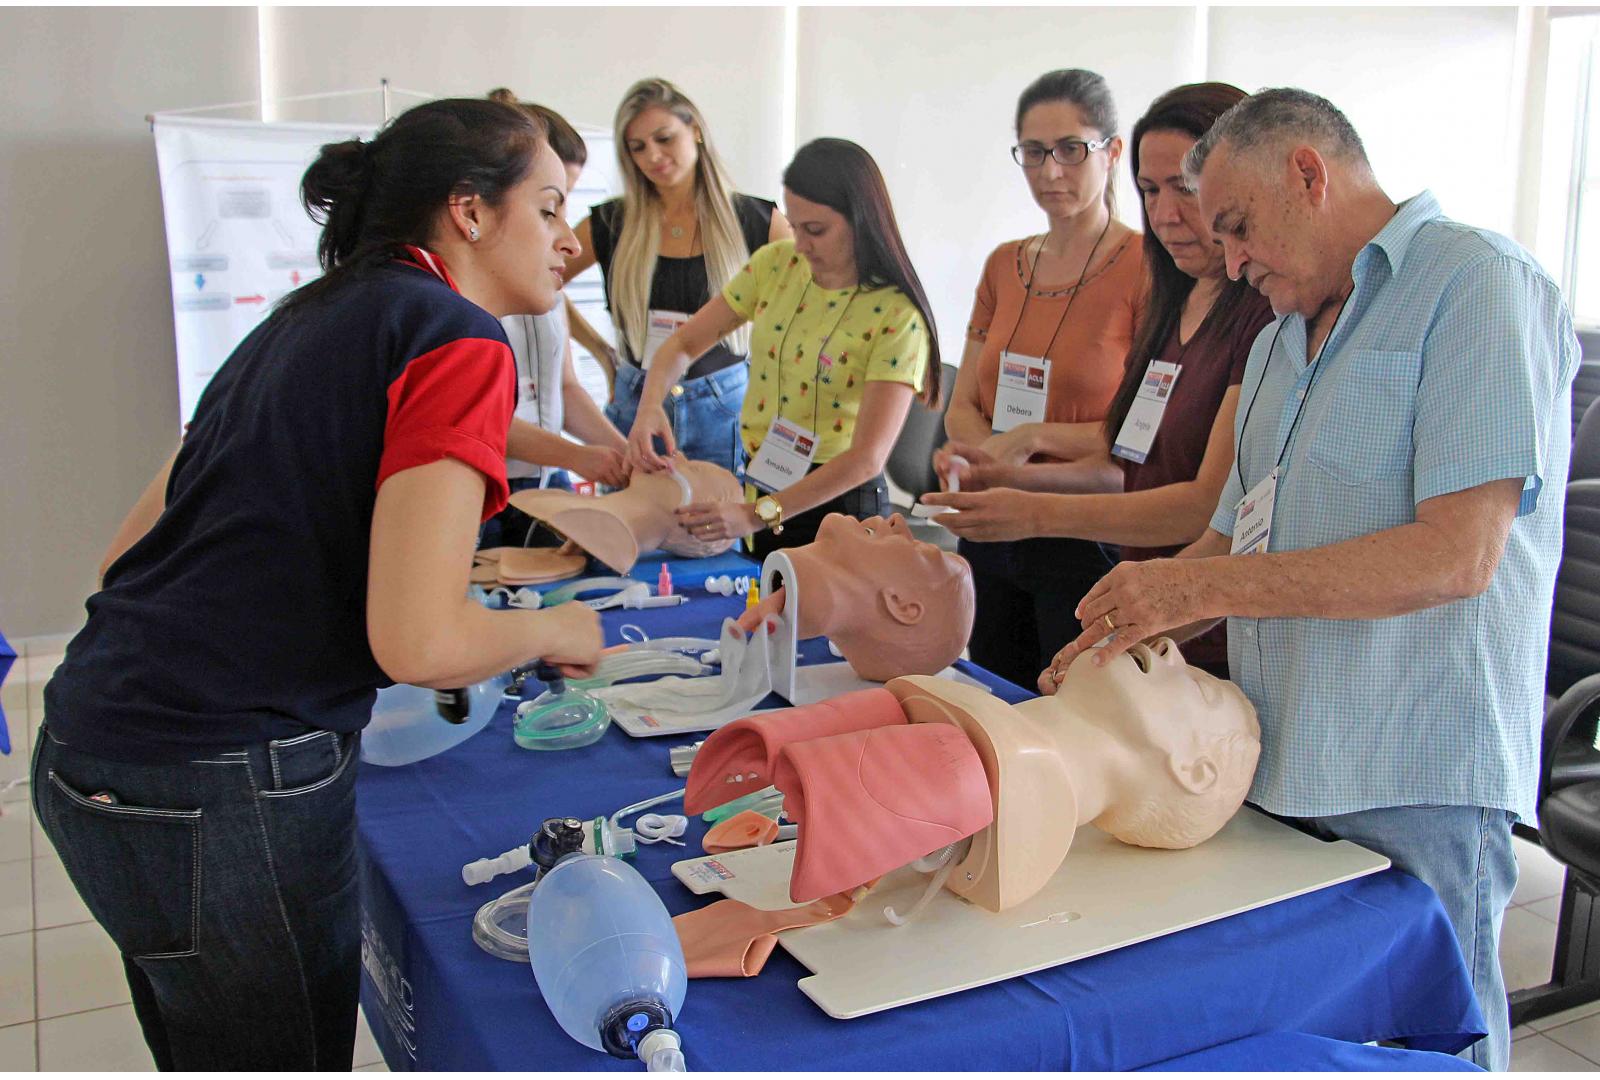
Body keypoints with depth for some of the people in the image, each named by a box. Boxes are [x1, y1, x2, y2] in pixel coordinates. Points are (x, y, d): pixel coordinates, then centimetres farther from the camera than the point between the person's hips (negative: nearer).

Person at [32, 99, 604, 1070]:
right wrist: (556, 630, -2)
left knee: (207, 1056, 25)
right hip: (223, 793, -8)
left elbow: (130, 552, 16)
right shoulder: (459, 342, -12)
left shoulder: (303, 322, 14)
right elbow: (419, 641, -22)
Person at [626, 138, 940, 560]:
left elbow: (867, 457, -24)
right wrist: (650, 407, -16)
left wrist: (758, 515, -29)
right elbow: (685, 344, 5)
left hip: (839, 504, -5)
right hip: (758, 488, 5)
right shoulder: (775, 264, -2)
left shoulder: (896, 314, -17)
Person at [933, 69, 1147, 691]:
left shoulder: (1145, 267, -9)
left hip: (1089, 543, -6)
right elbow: (962, 407, 12)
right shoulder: (1004, 265, 11)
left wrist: (1035, 437, -16)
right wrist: (983, 451, -8)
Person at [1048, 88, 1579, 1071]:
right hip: (1282, 768, 8)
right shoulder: (1286, 339, 19)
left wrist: (1205, 588, -18)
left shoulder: (1480, 284, -8)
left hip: (1415, 787, -7)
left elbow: (1458, 553, -20)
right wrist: (1120, 635, 6)